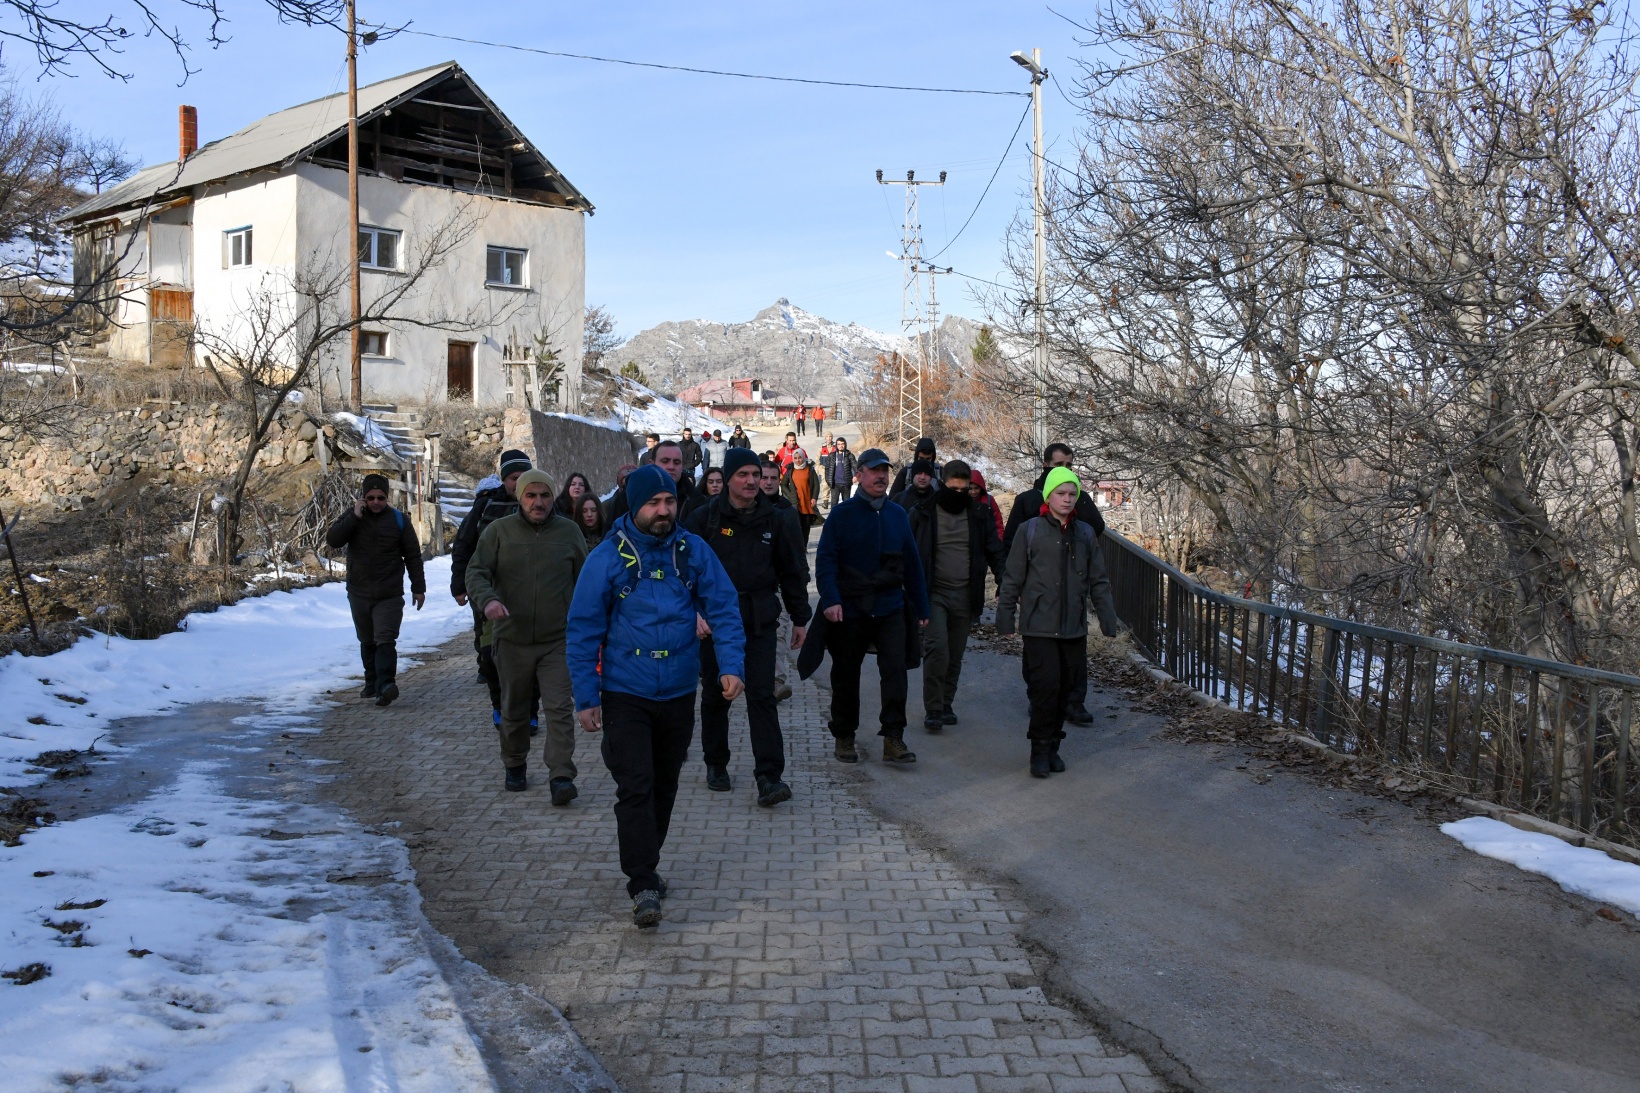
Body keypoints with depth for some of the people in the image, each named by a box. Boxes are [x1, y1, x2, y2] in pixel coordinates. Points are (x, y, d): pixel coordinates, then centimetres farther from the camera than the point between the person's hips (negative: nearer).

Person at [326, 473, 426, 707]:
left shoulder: (399, 520, 1)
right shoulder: (352, 516, 3)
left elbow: (413, 556, 4)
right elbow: (332, 540, -12)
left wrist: (418, 587, 1)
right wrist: (355, 517, -19)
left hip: (390, 595, -3)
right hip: (359, 594, 3)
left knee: (385, 640, -15)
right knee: (367, 642, 13)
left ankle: (385, 685, -25)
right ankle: (372, 683, 24)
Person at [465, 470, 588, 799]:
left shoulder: (569, 531, 3)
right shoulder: (499, 531, 1)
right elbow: (476, 571, -2)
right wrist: (487, 599, -23)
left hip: (557, 639, -1)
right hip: (512, 639, 1)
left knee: (559, 709, -9)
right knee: (514, 709, 14)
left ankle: (561, 776, -8)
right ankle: (515, 766, 33)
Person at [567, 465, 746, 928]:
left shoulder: (694, 551, -2)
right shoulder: (608, 557, -9)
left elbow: (724, 609, -1)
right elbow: (584, 629, -5)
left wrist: (732, 665, -16)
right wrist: (586, 697, -8)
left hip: (678, 694, 3)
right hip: (625, 695, -3)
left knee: (664, 786, 15)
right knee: (635, 787, -9)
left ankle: (643, 866, 33)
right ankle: (643, 884, -2)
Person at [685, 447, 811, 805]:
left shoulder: (777, 520, 4)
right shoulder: (705, 518, -2)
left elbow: (793, 572, 10)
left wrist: (800, 619, 11)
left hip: (760, 622, 0)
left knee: (762, 696, -6)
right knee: (715, 695, 12)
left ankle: (769, 776, -7)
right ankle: (716, 765, 29)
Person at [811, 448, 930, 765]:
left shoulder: (898, 515, 8)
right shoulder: (842, 514, -3)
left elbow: (912, 563, 12)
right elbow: (825, 560, -8)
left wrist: (921, 607, 12)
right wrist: (830, 599, -21)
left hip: (890, 609, 2)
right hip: (850, 610, -2)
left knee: (895, 671, -10)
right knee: (846, 676, 9)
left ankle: (893, 738, -4)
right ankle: (844, 737, 24)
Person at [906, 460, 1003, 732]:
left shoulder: (979, 514, 6)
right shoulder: (923, 513, -2)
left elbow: (994, 552, 10)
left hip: (965, 595, 3)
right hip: (934, 593, -3)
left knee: (955, 655, 10)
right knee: (937, 648, -16)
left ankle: (945, 704, 24)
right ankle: (932, 709, -8)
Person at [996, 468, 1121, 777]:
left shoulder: (1085, 533, 9)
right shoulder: (1029, 531, -2)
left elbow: (1098, 581, 15)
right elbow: (1012, 578, 1)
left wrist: (1108, 619, 12)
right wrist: (1005, 617, 0)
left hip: (1074, 627, 4)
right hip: (1039, 626, -4)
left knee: (1065, 689, 8)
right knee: (1045, 686, -10)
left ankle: (1053, 747, 23)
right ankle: (1040, 751, 4)